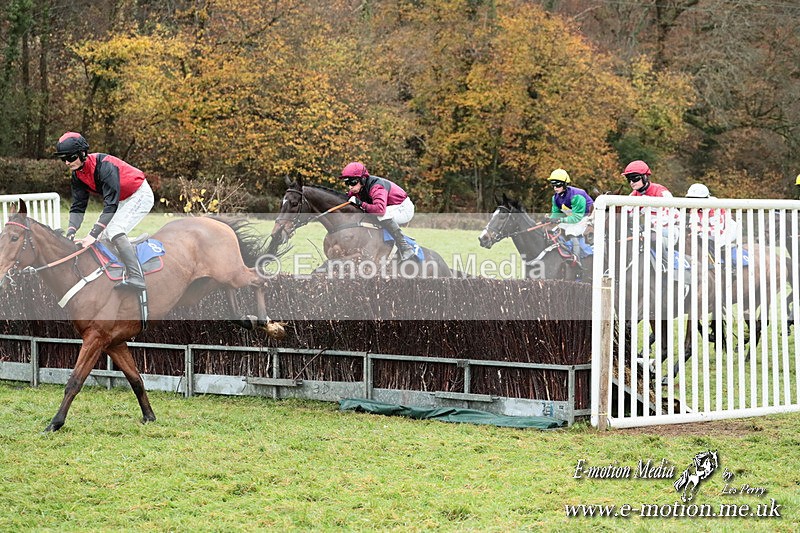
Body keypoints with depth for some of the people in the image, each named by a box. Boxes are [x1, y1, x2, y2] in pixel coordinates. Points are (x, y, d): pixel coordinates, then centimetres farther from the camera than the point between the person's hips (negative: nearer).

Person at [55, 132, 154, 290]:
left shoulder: (104, 166, -32)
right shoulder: (77, 175, -6)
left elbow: (110, 205, -36)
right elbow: (78, 206, -5)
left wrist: (93, 235, -41)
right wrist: (70, 232, -23)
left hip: (140, 195, -9)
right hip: (122, 200, 9)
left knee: (114, 231, -25)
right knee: (104, 236, 8)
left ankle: (135, 277, -36)